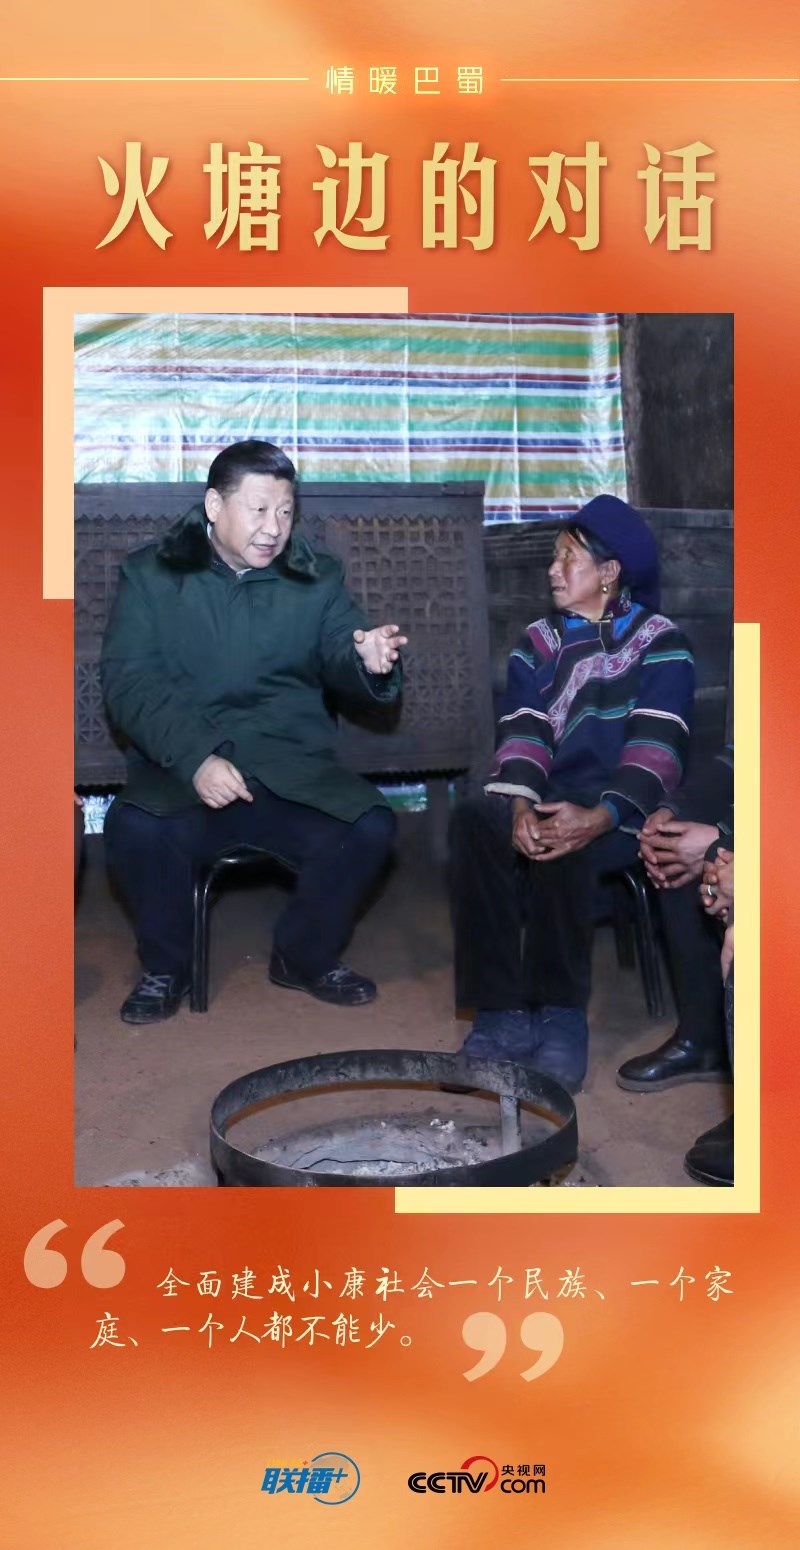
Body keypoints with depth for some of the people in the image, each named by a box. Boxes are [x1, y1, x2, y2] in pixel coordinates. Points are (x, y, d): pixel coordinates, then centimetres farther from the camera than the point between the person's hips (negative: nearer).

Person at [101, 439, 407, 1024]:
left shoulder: (318, 577, 11)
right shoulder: (150, 574, 3)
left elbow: (340, 658, 0)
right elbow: (127, 680, -7)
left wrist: (368, 661, -27)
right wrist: (194, 758, -24)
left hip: (293, 767, 2)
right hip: (182, 769, -2)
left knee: (372, 828, -25)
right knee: (135, 828, -33)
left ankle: (306, 955, 5)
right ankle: (166, 968, -1)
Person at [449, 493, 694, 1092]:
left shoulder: (659, 644, 2)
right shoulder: (538, 644, 16)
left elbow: (658, 747, -11)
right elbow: (523, 732, 3)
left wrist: (600, 817, -28)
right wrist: (521, 805, -19)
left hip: (624, 813, -4)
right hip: (553, 798, 4)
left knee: (563, 844, -37)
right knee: (475, 820, -28)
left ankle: (562, 1016, -21)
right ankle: (503, 1014, -27)